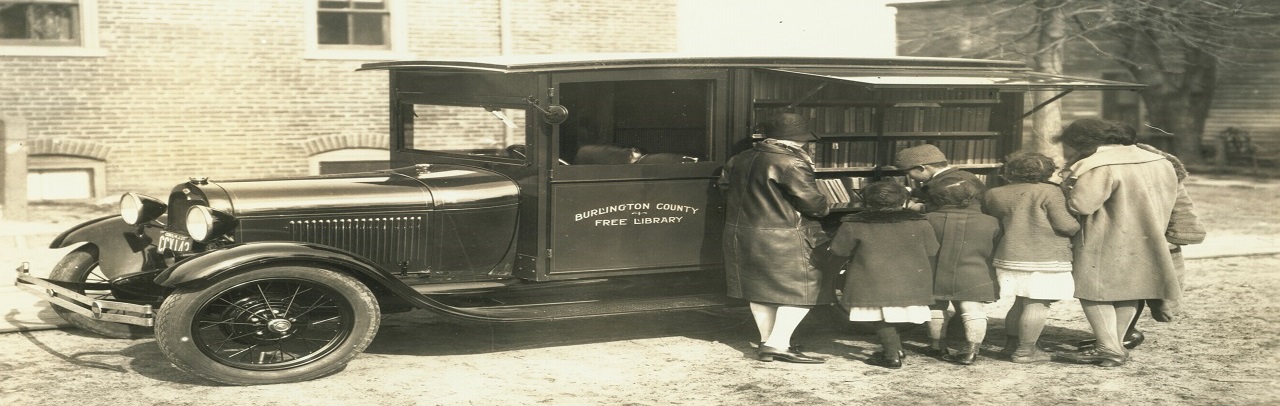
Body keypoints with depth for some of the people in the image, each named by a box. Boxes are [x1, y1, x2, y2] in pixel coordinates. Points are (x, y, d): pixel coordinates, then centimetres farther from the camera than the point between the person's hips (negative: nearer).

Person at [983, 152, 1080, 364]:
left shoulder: (995, 194, 8)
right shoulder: (1049, 192, -9)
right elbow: (1066, 225, -12)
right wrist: (1079, 225, 9)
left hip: (1009, 256, 7)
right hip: (1045, 259, -6)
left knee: (1020, 302, 19)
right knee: (1037, 305, 0)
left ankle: (1011, 343, 26)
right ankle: (1025, 351, 1)